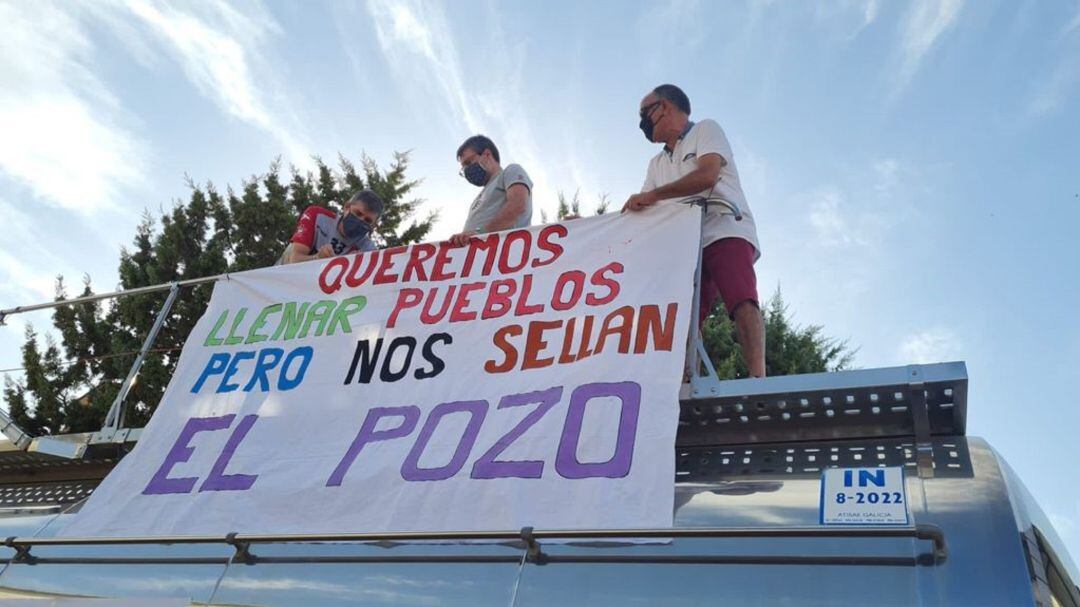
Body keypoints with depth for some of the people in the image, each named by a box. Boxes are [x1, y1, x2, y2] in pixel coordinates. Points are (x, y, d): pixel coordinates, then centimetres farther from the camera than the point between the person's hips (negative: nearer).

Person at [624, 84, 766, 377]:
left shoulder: (706, 130, 11)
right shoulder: (657, 163, 28)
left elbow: (706, 176, -9)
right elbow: (643, 210, 20)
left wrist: (652, 194, -9)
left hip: (726, 233, -6)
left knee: (741, 301, -27)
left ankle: (758, 378, -36)